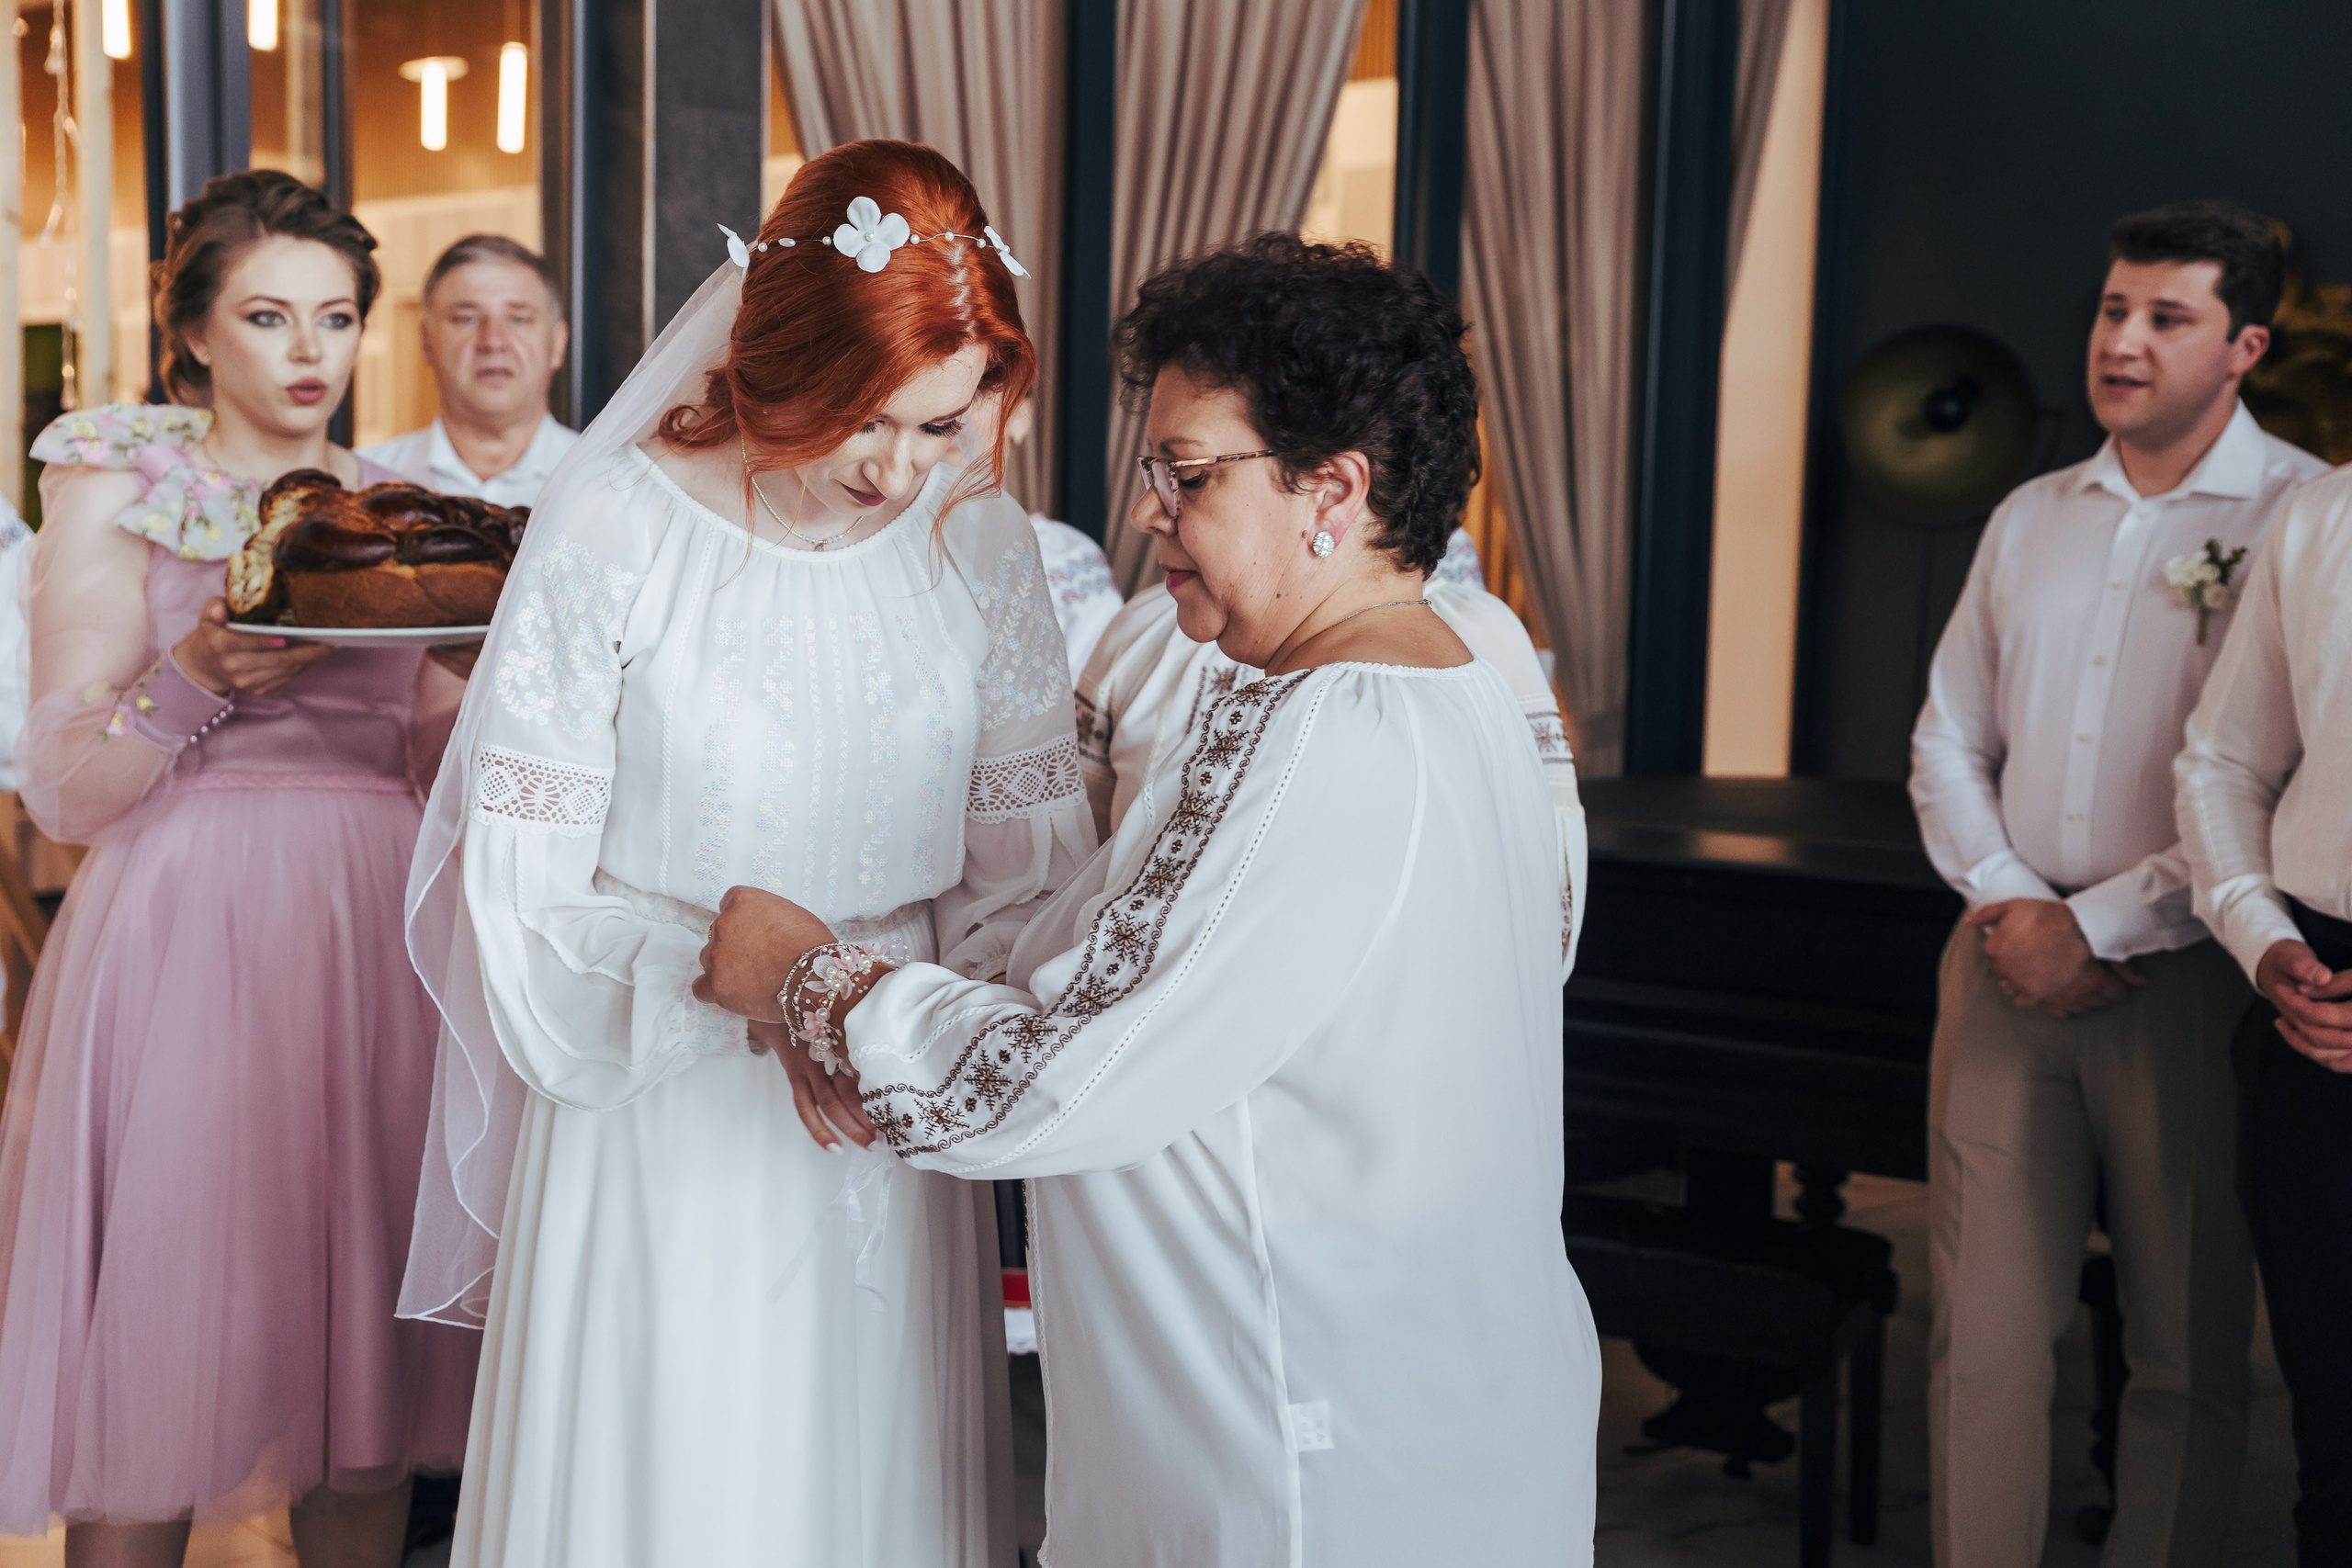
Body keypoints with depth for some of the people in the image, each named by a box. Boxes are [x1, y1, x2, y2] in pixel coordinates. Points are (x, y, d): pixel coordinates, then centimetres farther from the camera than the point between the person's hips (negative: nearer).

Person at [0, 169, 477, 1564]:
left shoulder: (390, 506, 14)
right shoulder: (117, 488, 2)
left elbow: (438, 760, 12)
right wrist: (199, 678, -21)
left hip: (372, 932, 4)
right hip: (186, 934, -3)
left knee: (368, 1379, 6)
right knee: (161, 1376, 0)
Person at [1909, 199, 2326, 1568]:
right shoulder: (2030, 519, 13)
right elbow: (1948, 739, 14)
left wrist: (2097, 930, -13)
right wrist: (2006, 900, -2)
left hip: (2184, 980, -4)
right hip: (2007, 964, 4)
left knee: (2191, 1355, 7)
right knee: (1983, 1334, 5)